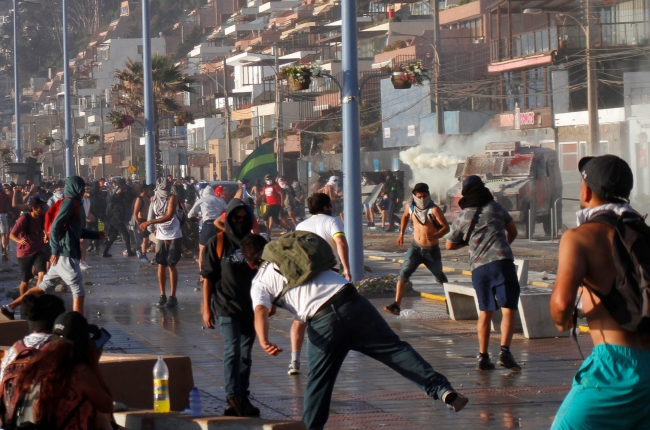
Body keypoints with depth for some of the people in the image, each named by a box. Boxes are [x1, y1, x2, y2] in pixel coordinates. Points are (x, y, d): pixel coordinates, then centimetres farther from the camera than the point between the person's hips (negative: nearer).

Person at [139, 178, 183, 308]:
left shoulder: (172, 199, -9)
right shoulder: (154, 200, 5)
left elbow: (169, 216, -22)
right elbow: (152, 217, 15)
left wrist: (150, 222, -29)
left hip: (174, 236, -4)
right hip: (161, 237, 4)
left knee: (171, 266, -3)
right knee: (161, 266, 4)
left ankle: (172, 297, 1)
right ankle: (162, 296, 11)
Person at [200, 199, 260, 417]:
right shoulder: (217, 243, 0)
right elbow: (208, 277, -1)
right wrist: (206, 308, -5)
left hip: (250, 306, 4)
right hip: (226, 306, -4)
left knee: (246, 354, 10)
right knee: (233, 350, -16)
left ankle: (241, 399, 17)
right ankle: (234, 397, -21)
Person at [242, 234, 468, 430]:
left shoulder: (260, 282, 15)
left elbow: (260, 311, -4)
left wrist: (264, 341, -21)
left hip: (322, 321, -3)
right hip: (350, 299, 3)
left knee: (319, 381, 11)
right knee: (395, 348, 4)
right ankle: (442, 389, -6)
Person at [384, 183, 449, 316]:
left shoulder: (434, 210, -20)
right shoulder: (410, 207, -4)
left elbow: (446, 227, -24)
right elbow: (405, 216, 20)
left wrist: (436, 236, -42)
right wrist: (401, 234, 15)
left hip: (432, 250, -3)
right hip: (416, 248, 3)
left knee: (440, 277, 16)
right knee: (403, 273, -13)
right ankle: (396, 305, -17)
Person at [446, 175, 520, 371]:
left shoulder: (461, 219, 9)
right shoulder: (496, 208, 9)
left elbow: (450, 245, 21)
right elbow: (513, 231, 21)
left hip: (478, 267, 2)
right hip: (502, 261, -2)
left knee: (485, 312, 13)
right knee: (508, 309, -5)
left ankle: (483, 357, 11)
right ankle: (504, 351, -21)